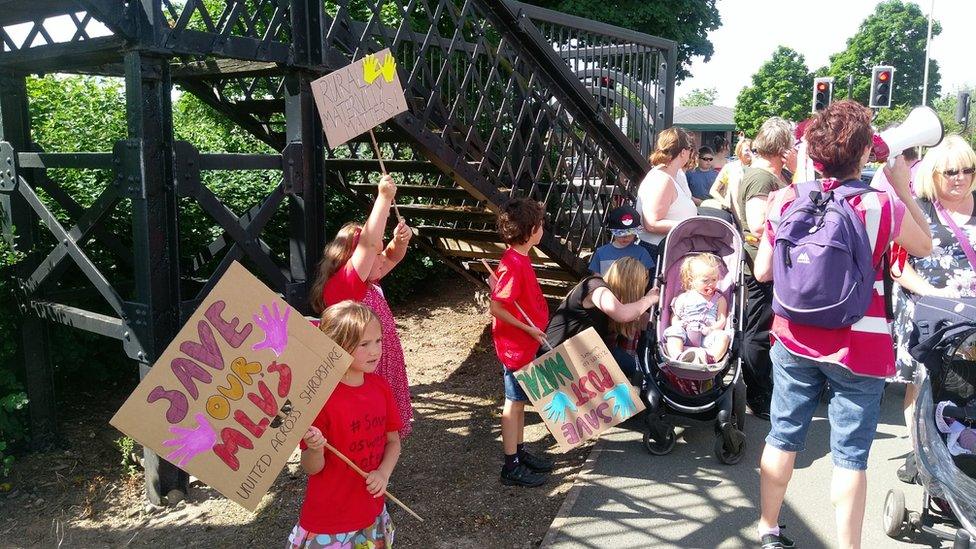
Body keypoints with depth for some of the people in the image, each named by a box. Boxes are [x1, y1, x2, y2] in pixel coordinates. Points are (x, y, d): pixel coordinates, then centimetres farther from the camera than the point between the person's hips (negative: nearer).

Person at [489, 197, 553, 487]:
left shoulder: (519, 259, 6)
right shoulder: (513, 265, -24)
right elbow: (496, 307, -25)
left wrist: (533, 329, 14)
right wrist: (528, 328, -19)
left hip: (526, 343, 9)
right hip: (515, 345, -9)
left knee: (520, 400, 18)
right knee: (514, 403, 1)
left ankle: (519, 452, 32)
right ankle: (511, 466, 11)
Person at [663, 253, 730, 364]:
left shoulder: (719, 299, 16)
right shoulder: (683, 298, 16)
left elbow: (722, 320, 7)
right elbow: (675, 317, 17)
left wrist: (711, 329, -13)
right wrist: (677, 324, -7)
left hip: (707, 337, 0)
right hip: (685, 336, 0)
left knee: (723, 336, -29)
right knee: (673, 331, -29)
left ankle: (710, 358, -53)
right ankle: (678, 356, -51)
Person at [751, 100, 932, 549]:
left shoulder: (785, 200, -7)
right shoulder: (884, 208, -13)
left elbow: (762, 272, -1)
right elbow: (925, 247, 9)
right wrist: (902, 187, 13)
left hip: (794, 339, 3)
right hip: (858, 347, -3)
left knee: (783, 437, 16)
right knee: (850, 456, 8)